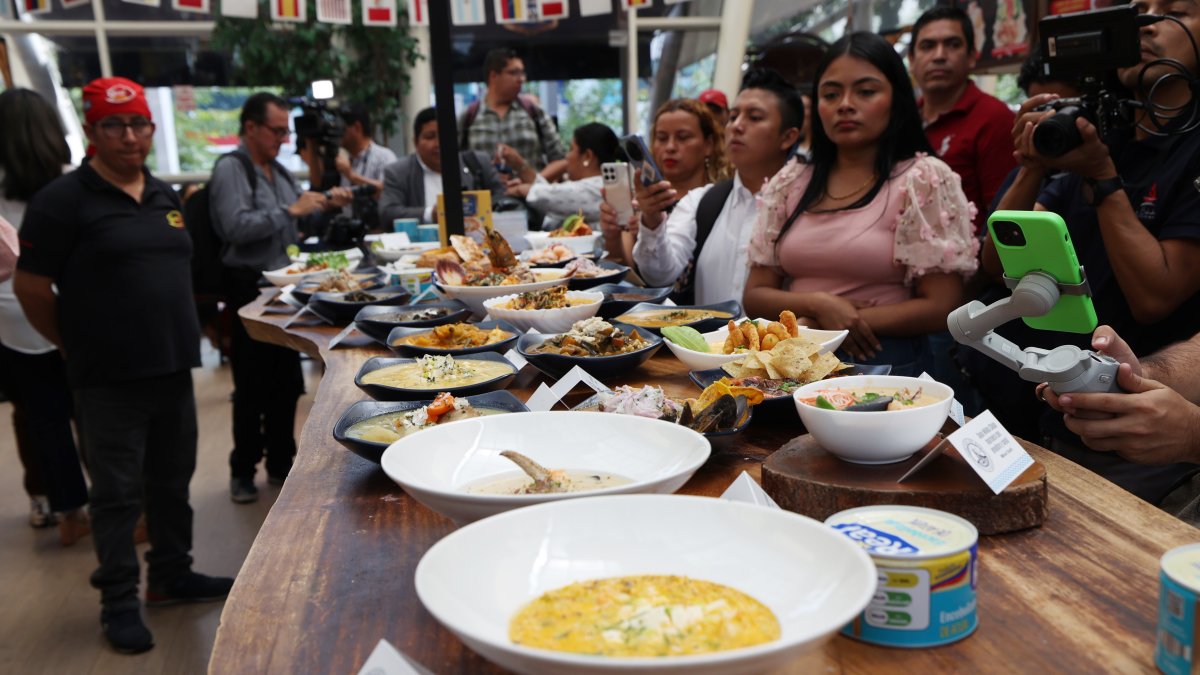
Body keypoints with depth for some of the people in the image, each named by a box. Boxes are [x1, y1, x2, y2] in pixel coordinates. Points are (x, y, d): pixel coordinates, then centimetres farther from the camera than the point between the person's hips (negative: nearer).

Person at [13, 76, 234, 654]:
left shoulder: (164, 196, 11)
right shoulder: (64, 199, -9)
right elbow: (31, 288, -7)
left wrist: (178, 336, 15)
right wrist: (80, 348, -1)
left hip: (173, 368, 6)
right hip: (109, 379, -6)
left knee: (172, 481, 17)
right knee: (119, 493, 4)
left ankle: (172, 575, 33)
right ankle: (118, 601, 19)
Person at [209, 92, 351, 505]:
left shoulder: (277, 170, 15)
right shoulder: (230, 169, -12)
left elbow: (294, 215, 28)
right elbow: (237, 227, -25)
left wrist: (324, 202, 11)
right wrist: (291, 210, -23)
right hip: (249, 287, -8)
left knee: (286, 382, 13)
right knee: (253, 386, -1)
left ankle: (281, 463, 25)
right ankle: (243, 471, 13)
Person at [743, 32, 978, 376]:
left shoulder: (924, 180, -1)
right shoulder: (789, 183, 10)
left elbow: (940, 308, -5)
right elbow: (755, 296, 9)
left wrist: (843, 321, -8)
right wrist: (818, 305, -10)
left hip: (885, 363, -3)